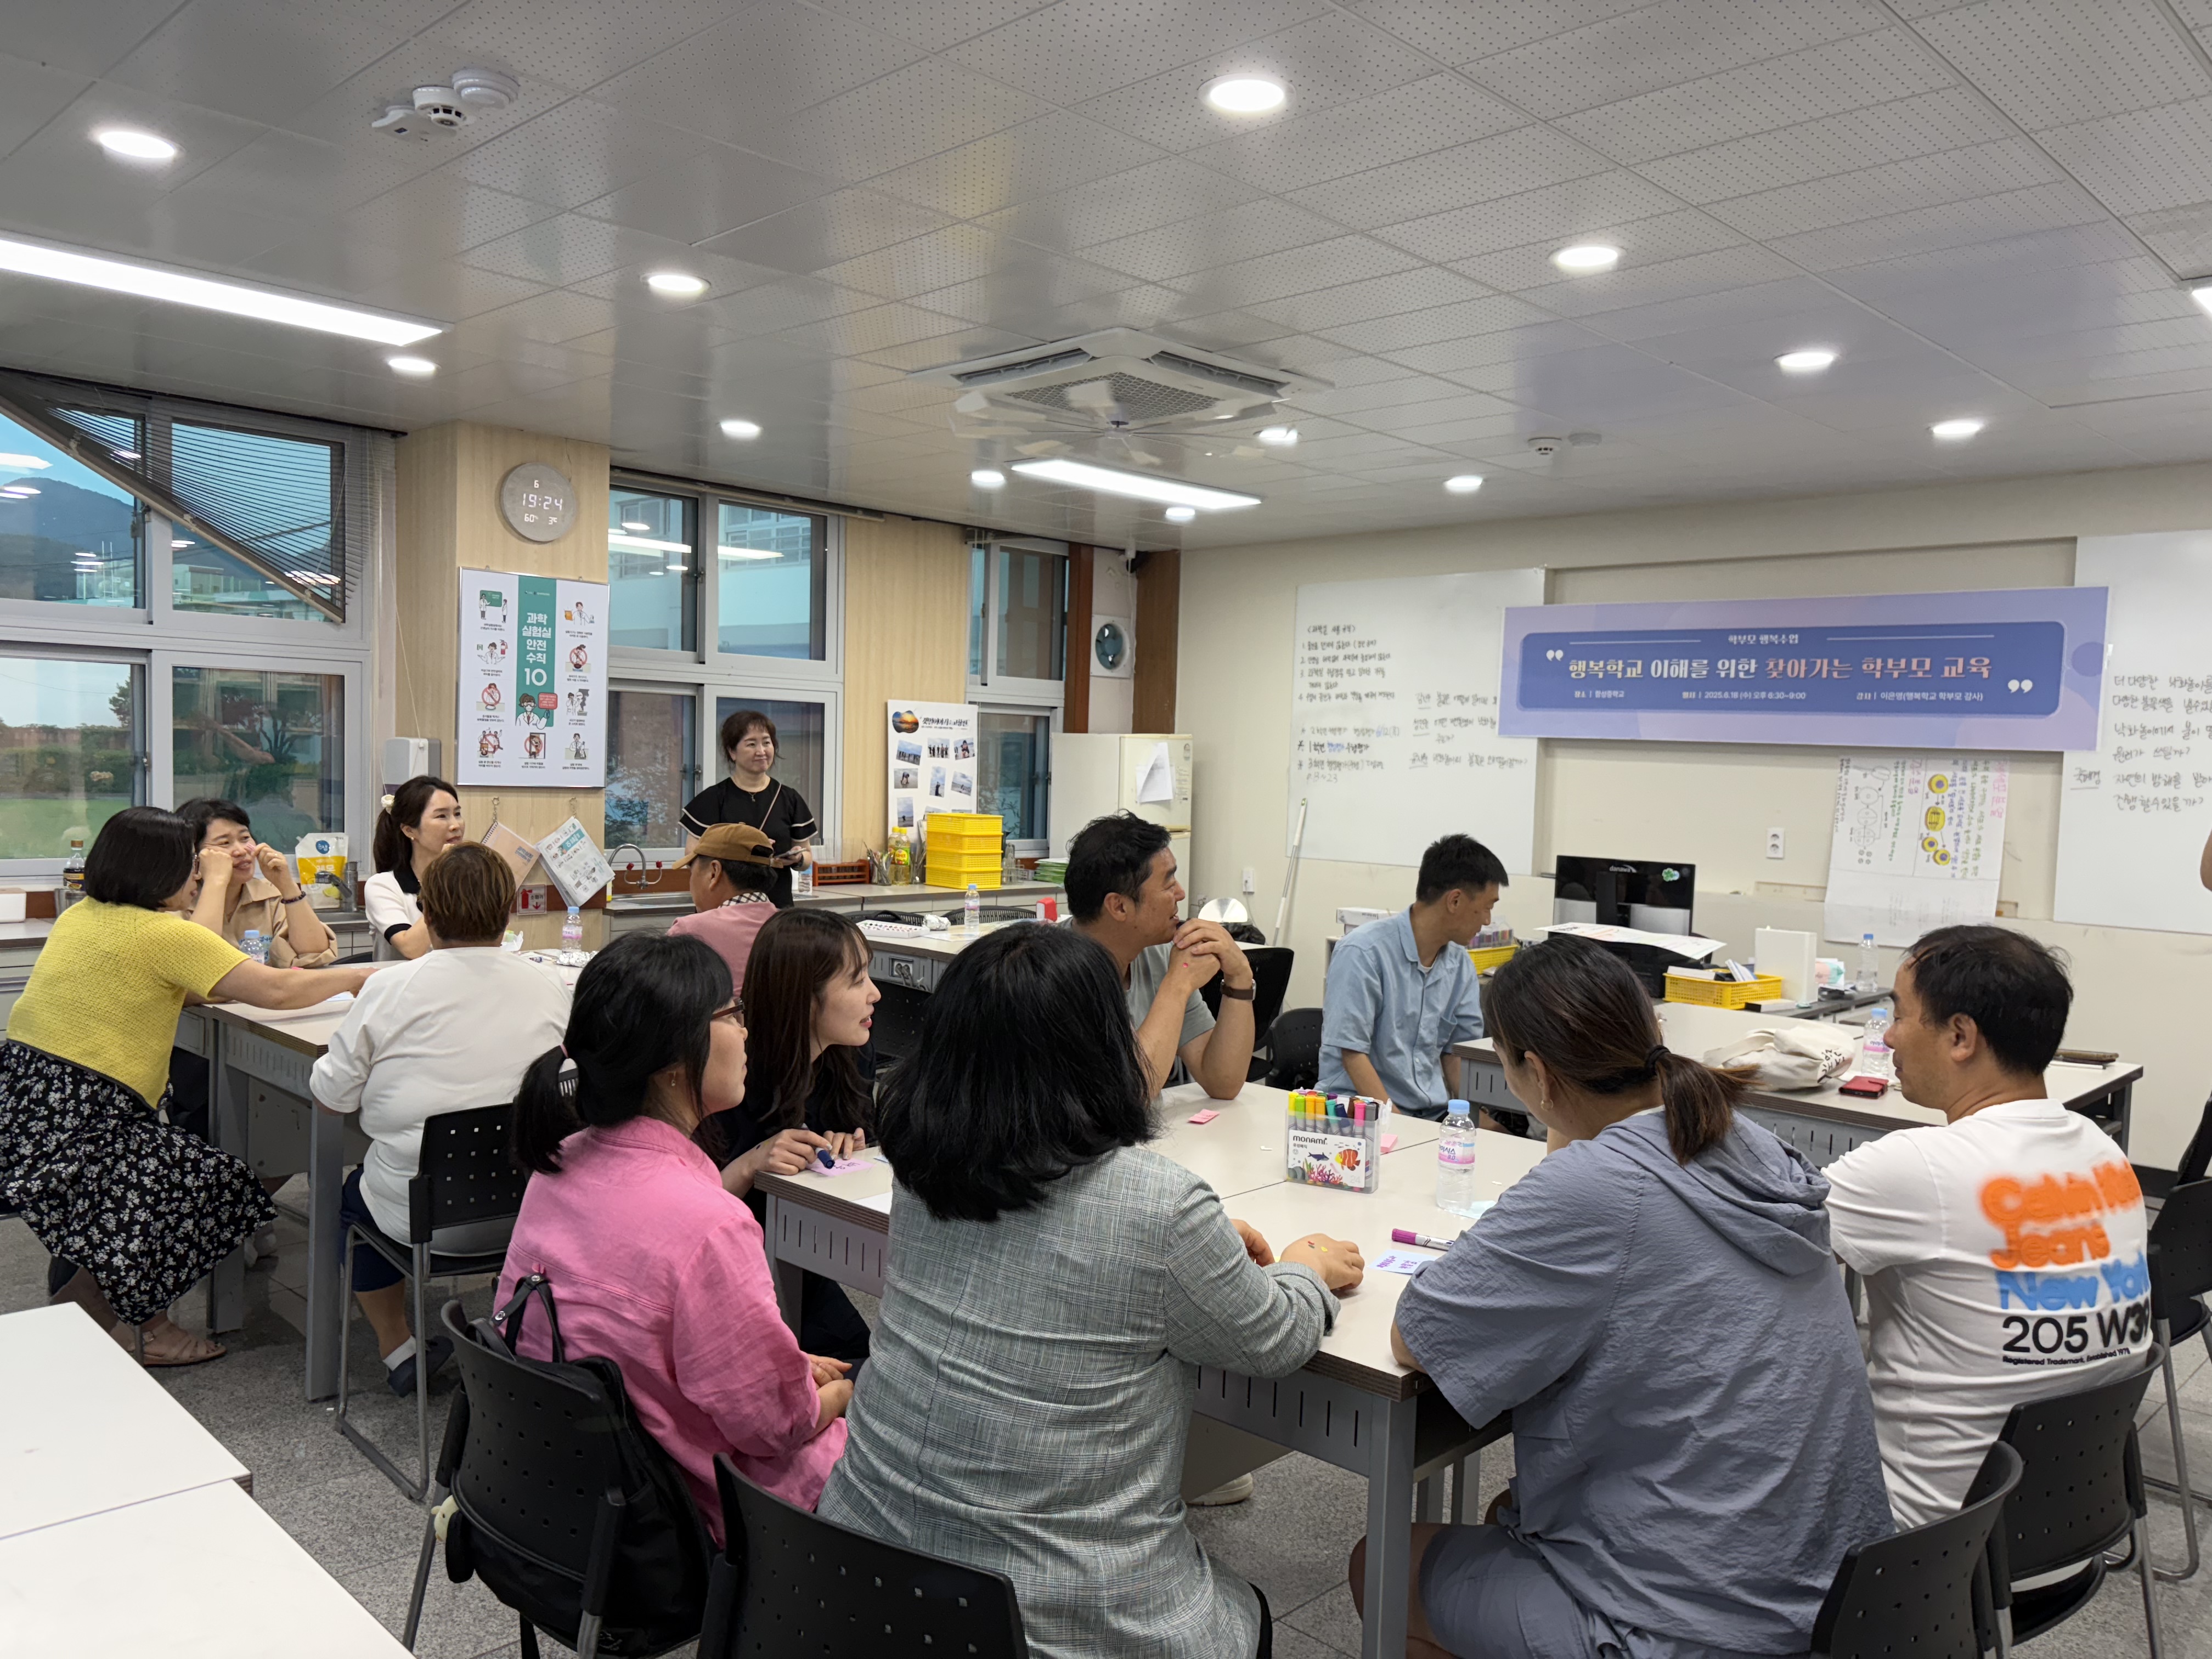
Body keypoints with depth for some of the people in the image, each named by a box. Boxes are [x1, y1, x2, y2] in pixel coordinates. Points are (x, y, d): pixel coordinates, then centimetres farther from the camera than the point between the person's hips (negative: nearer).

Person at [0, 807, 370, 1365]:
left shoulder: (82, 916, 11)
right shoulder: (163, 934, -15)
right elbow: (278, 993, -15)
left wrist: (254, 981, 16)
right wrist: (365, 978, -1)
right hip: (73, 1126, -9)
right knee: (222, 1185, -1)